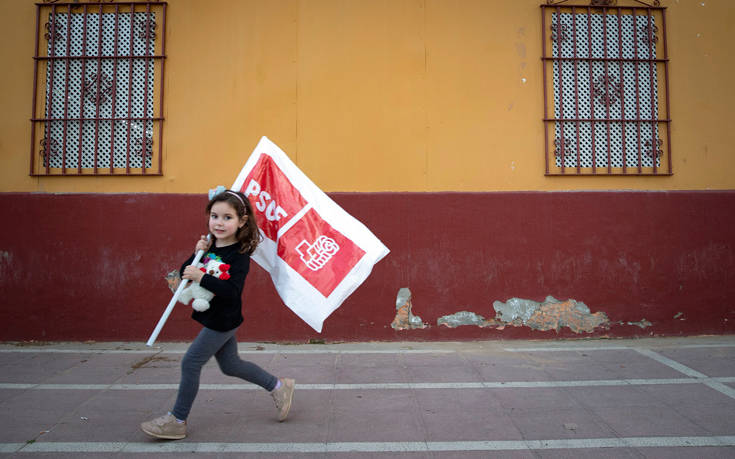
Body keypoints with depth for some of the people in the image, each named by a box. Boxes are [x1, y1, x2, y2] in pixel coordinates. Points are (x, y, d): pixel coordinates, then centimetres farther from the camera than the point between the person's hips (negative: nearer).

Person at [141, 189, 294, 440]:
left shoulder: (239, 254, -20)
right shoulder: (210, 247, 3)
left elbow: (231, 291, -30)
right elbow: (185, 274, 4)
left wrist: (201, 277, -34)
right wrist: (196, 255, -12)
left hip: (223, 320, -9)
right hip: (213, 318, 9)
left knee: (191, 362, -2)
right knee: (230, 365, 18)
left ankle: (177, 420, 15)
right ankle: (278, 386, 32)